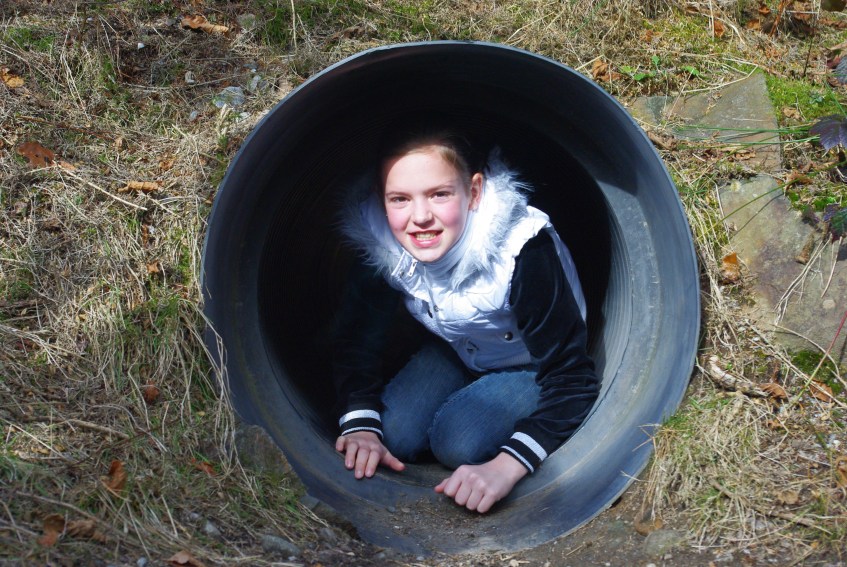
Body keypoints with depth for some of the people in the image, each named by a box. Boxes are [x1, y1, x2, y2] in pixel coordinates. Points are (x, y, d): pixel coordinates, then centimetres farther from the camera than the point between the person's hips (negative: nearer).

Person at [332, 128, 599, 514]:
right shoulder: (381, 244, -24)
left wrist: (504, 468, -46)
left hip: (531, 367, -4)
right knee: (393, 435, -16)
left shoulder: (523, 251, -38)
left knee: (458, 443, -25)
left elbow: (571, 379, -35)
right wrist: (359, 426, -25)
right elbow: (358, 339, -8)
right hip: (456, 352, 4)